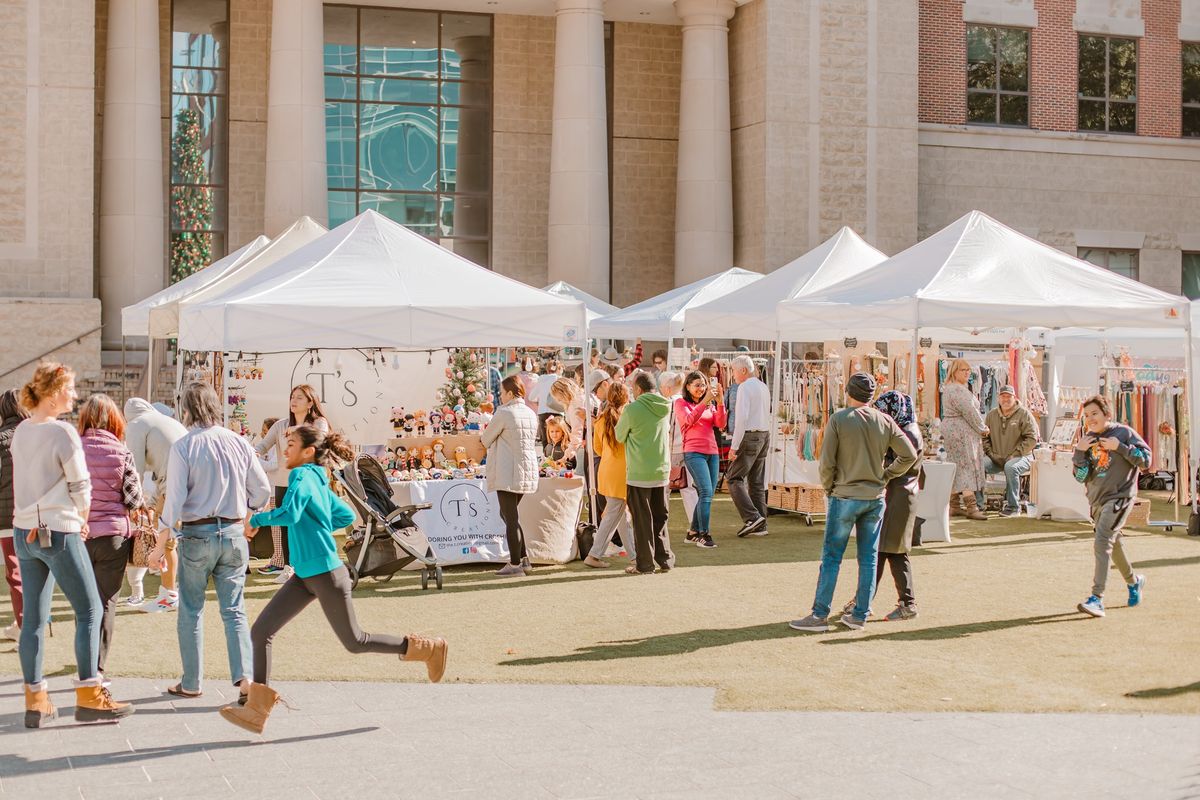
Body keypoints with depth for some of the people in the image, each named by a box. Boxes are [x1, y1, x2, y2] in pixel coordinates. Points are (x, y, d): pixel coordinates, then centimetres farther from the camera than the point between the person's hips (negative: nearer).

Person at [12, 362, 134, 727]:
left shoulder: (20, 432, 7)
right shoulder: (63, 433, -14)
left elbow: (29, 481, 12)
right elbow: (80, 488, -10)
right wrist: (82, 521, 8)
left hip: (24, 531, 7)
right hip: (58, 533, -7)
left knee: (33, 618, 9)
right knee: (89, 611, 2)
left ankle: (35, 700, 13)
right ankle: (88, 697, 3)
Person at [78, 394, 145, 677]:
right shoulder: (121, 453, -7)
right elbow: (134, 499, -4)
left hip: (78, 534, 1)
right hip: (113, 534, -1)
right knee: (106, 601, 5)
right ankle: (98, 668, 5)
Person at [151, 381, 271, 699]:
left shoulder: (183, 446, -9)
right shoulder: (239, 443, 1)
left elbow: (175, 498, -12)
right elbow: (263, 490, 5)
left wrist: (162, 542, -5)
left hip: (196, 534, -3)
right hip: (233, 533, 3)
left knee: (191, 611, 10)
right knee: (234, 610, 9)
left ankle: (191, 683, 14)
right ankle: (243, 675, -3)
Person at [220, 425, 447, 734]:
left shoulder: (303, 476, -15)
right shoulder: (318, 480, 11)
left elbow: (289, 514, -34)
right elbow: (346, 516, 22)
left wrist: (255, 520, -19)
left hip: (326, 573, -9)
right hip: (305, 575, 9)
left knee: (354, 642, 5)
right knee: (261, 631, -1)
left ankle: (428, 648, 20)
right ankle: (257, 709, -1)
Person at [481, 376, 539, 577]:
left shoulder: (504, 413, -12)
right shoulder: (531, 414, 10)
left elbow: (486, 440, -4)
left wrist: (484, 438, 20)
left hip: (508, 473, -8)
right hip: (527, 471, 8)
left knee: (510, 517, -2)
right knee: (508, 514, 20)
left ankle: (515, 564, 0)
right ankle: (523, 558, 18)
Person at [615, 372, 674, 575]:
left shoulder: (632, 409, -13)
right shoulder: (665, 408, 3)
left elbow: (620, 436, 1)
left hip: (639, 473, -5)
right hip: (662, 471, 5)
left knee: (642, 519, 2)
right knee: (660, 517, 15)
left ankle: (645, 564, 6)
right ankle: (665, 559, 19)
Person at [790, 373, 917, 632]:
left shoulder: (838, 419, -9)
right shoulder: (885, 422, 2)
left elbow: (827, 462, -10)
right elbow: (909, 455, 1)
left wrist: (828, 487, 6)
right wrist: (886, 476, 11)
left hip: (845, 496, -4)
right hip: (875, 497, 4)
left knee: (831, 557, 0)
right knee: (868, 558, 9)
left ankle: (819, 615, 0)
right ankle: (860, 615, 13)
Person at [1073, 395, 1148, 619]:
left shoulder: (1124, 433, -4)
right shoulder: (1086, 440, 7)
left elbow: (1146, 460, -7)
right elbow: (1081, 477, 1)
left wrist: (1119, 447, -15)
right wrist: (1079, 451, -13)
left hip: (1120, 496, -6)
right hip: (1097, 499, 6)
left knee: (1103, 542, -20)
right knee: (1114, 543, 19)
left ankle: (1097, 599, -25)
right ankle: (1133, 581, 45)